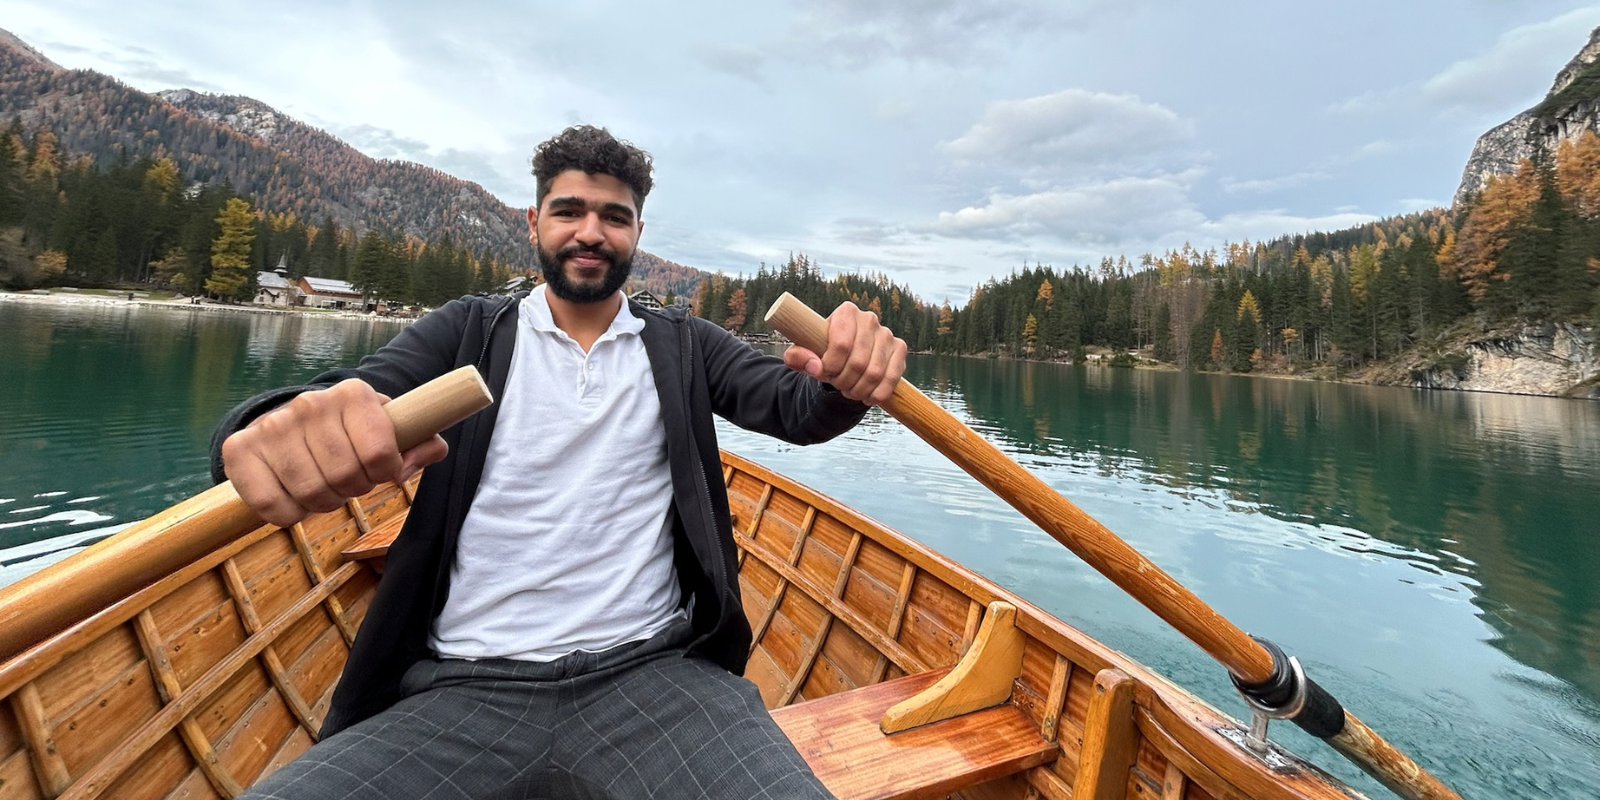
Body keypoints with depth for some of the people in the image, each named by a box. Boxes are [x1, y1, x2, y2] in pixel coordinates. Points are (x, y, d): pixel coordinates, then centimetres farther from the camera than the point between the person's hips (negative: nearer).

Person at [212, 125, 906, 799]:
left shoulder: (683, 348, 12)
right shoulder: (470, 331, 11)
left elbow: (796, 406, 0)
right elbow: (347, 392, -4)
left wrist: (848, 379, -23)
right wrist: (278, 428, -28)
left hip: (653, 675, 0)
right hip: (464, 691, 1)